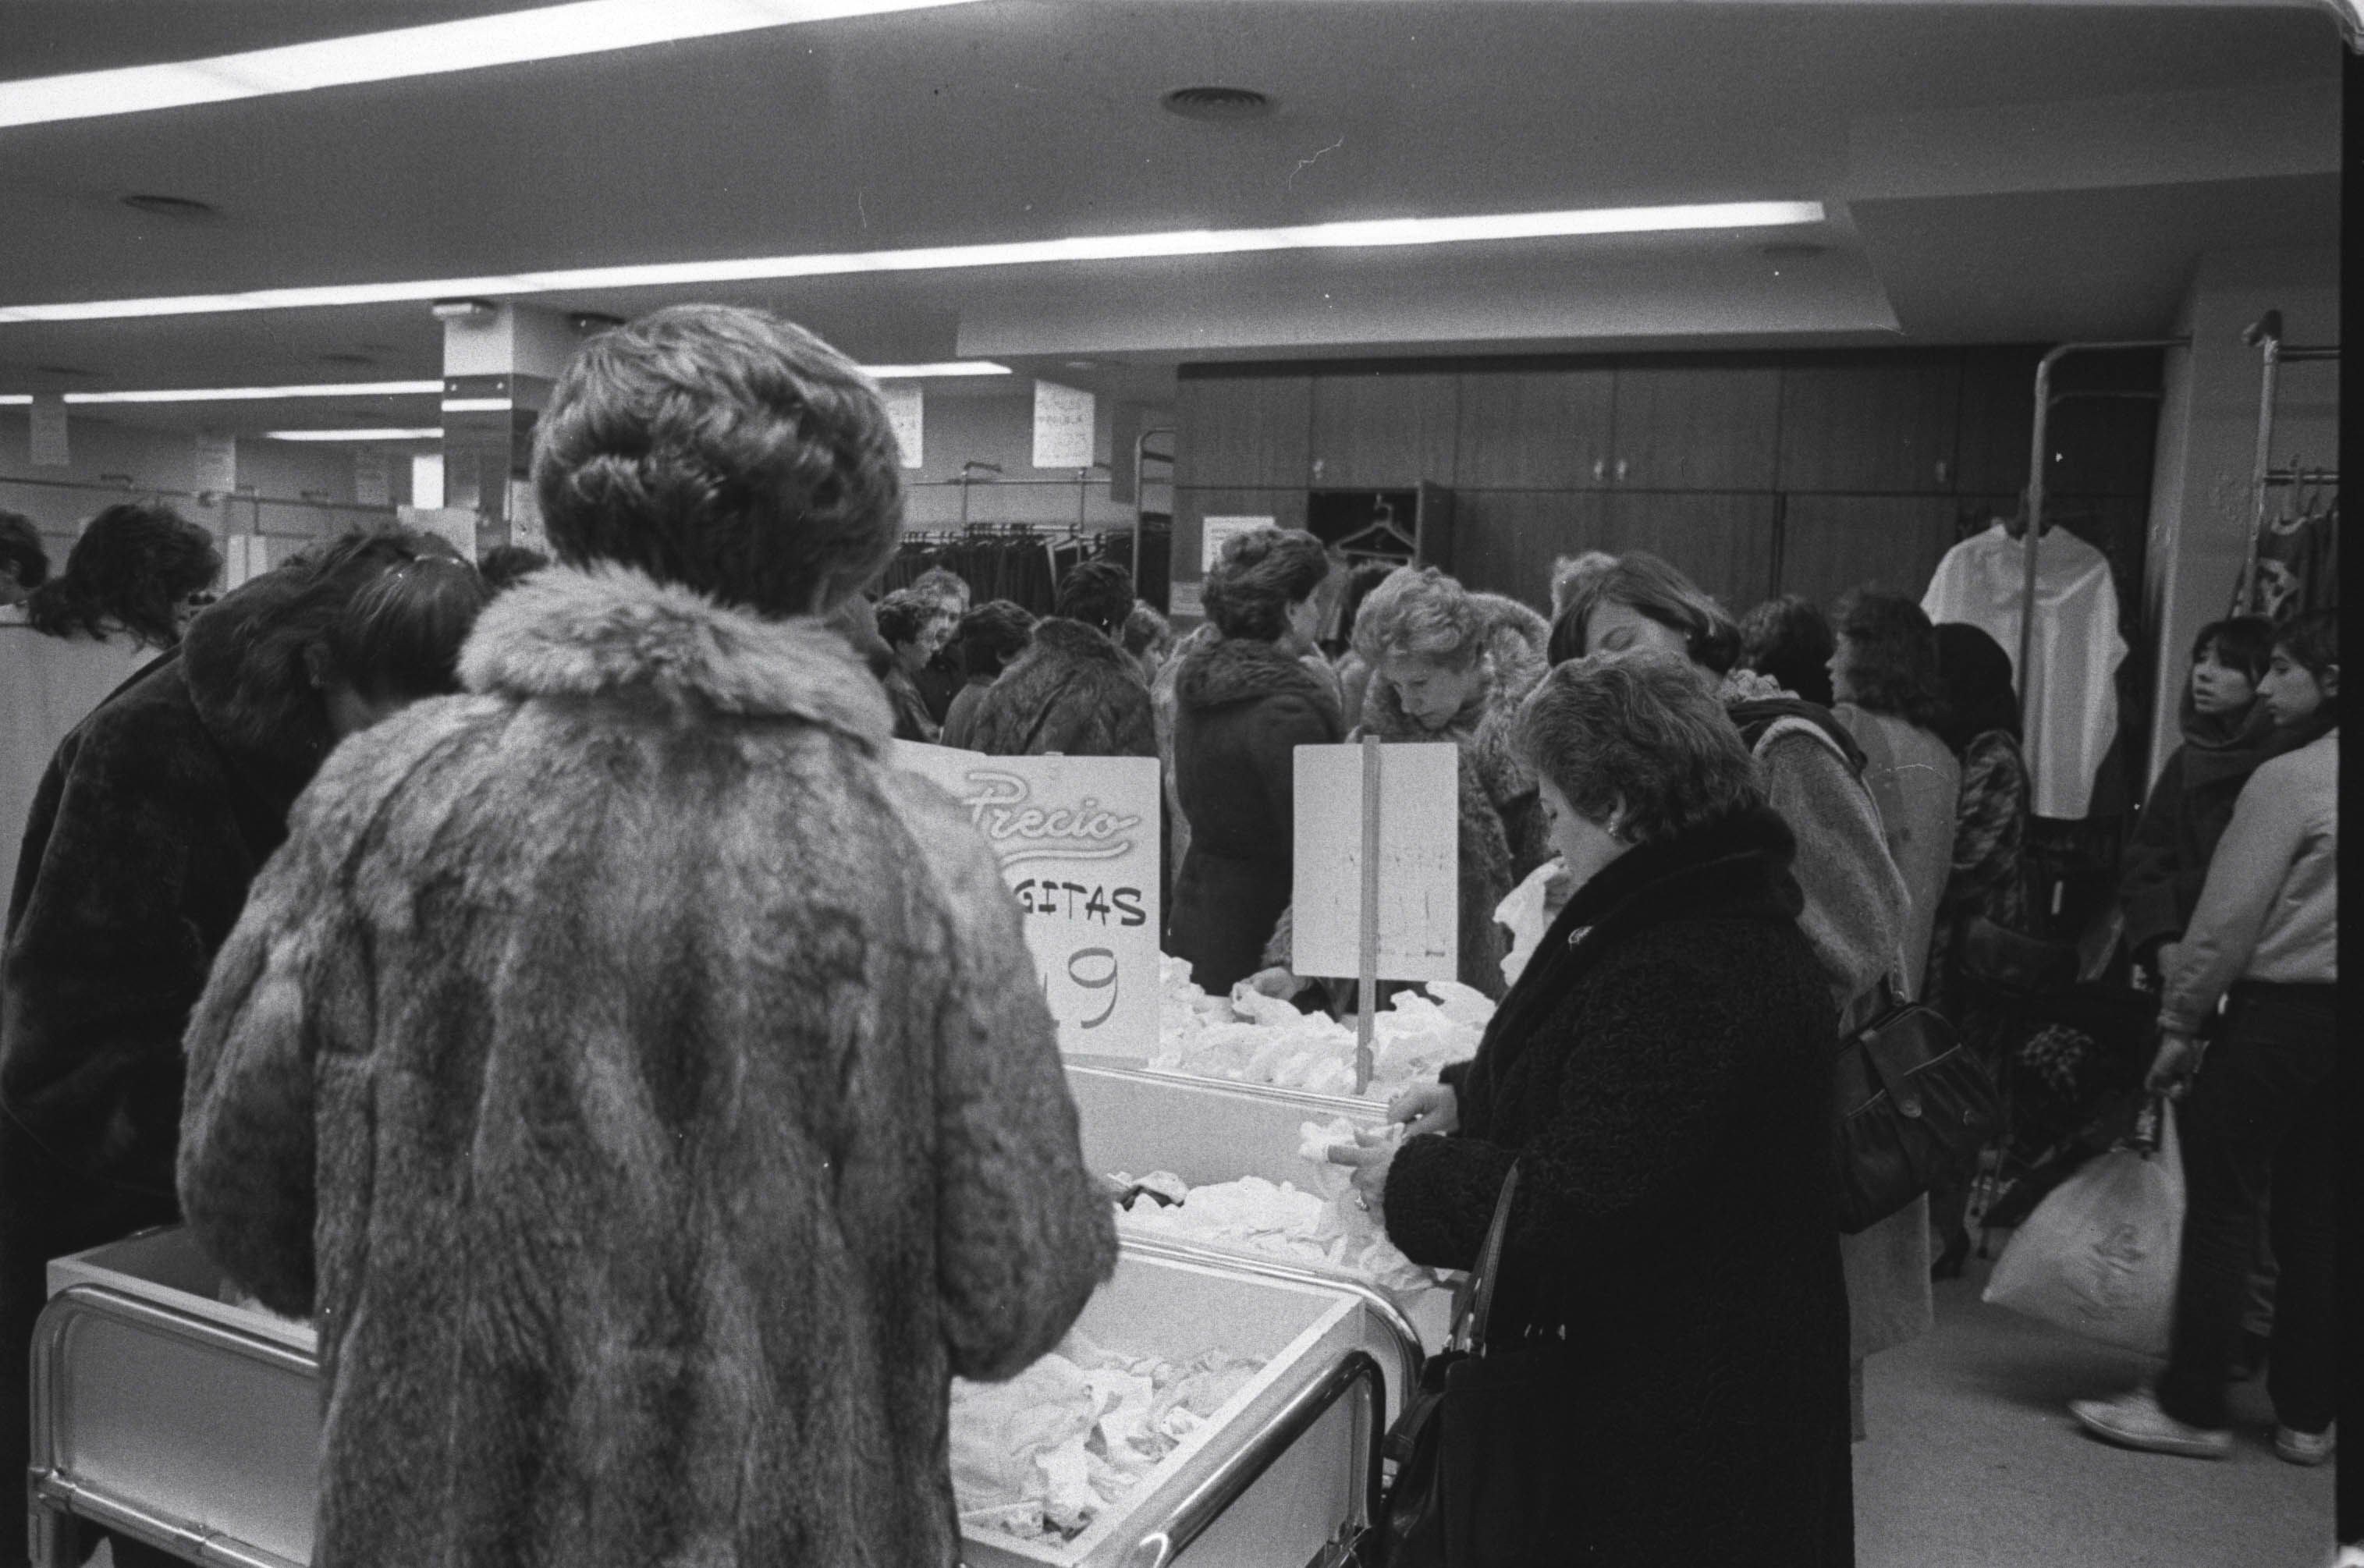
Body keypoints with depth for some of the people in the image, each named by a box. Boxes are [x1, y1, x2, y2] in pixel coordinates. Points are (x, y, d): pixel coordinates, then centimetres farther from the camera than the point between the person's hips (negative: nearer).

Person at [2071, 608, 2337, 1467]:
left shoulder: (2289, 777, -13)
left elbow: (2229, 917, -13)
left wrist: (2179, 1023, -6)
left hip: (2276, 1012, -7)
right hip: (2328, 1023, 7)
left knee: (2220, 1206, 0)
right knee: (2313, 1217, 12)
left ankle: (2191, 1407, 7)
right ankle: (2307, 1414, 20)